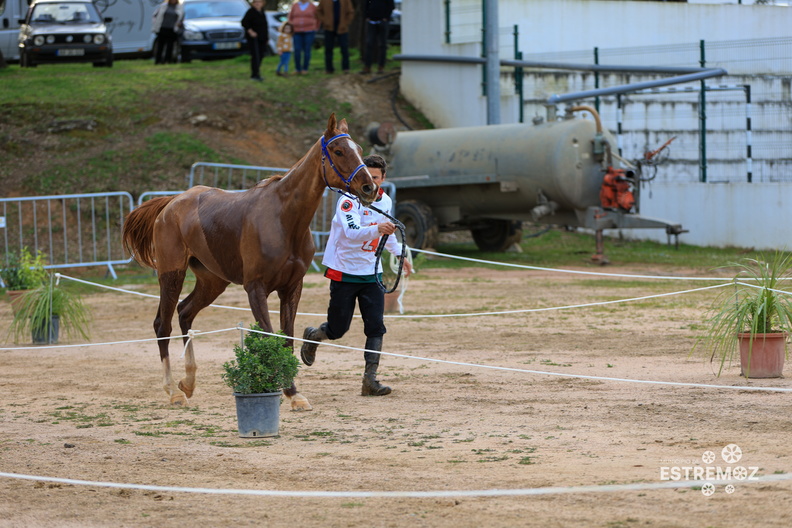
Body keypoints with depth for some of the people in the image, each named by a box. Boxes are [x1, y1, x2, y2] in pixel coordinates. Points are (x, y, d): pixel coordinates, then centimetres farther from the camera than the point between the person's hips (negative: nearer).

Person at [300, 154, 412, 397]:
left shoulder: (385, 201, 3)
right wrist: (377, 229, -51)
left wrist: (399, 253, 28)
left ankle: (370, 380, -7)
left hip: (371, 273, 5)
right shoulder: (349, 201, -19)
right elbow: (352, 232, -35)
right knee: (337, 330, 4)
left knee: (376, 327, -8)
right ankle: (312, 336, 37)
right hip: (344, 272, -5)